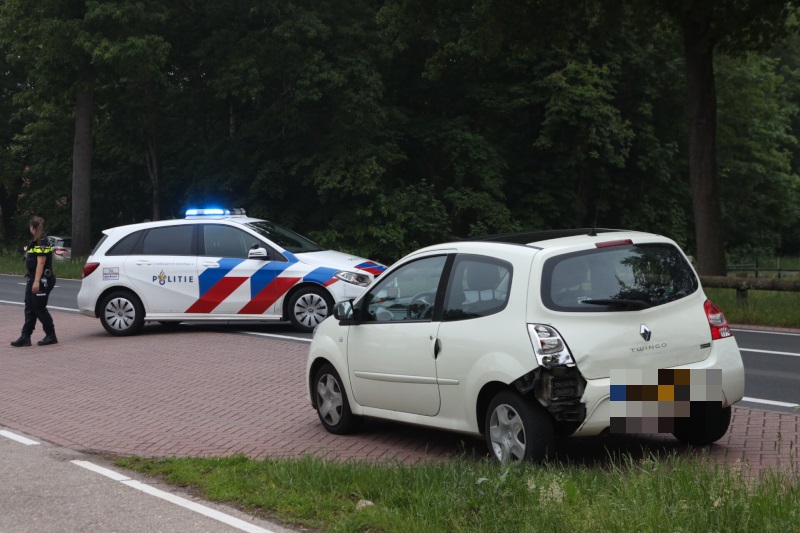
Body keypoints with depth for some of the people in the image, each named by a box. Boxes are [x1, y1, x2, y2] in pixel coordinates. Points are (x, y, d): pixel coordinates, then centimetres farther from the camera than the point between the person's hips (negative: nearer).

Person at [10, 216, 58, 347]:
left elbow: (41, 263, -22)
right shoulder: (36, 242, 16)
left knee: (39, 308, -4)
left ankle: (51, 336, 5)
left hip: (42, 280, -10)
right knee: (29, 308, 7)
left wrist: (37, 282, -26)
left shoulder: (41, 243, -16)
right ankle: (25, 337, 7)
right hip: (33, 279, 10)